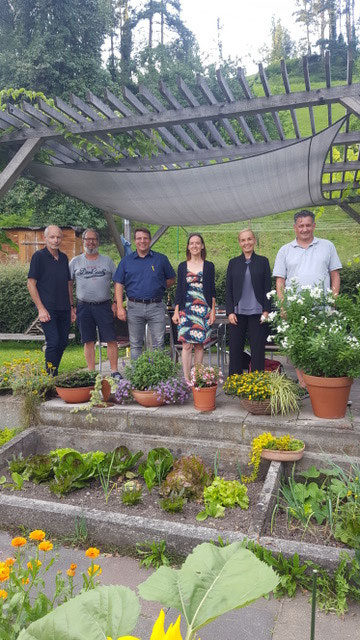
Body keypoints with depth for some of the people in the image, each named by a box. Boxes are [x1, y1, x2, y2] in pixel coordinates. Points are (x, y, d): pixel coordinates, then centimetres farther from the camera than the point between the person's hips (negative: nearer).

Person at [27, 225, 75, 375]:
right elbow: (31, 283, -7)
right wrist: (41, 308, -13)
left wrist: (71, 307, 15)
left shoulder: (64, 257, 13)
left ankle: (54, 373, 24)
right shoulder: (39, 256, -4)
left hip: (64, 309, 6)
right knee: (53, 342, -11)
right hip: (48, 309, -6)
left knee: (63, 343, 9)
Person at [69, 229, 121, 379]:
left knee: (111, 340, -5)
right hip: (83, 306, 1)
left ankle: (114, 371, 4)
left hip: (104, 306, 0)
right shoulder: (75, 262, 9)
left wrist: (116, 303, 0)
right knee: (88, 341, 4)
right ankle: (91, 372, 13)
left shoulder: (107, 261, 9)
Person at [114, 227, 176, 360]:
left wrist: (158, 288, 1)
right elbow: (119, 285, 5)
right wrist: (120, 307, -4)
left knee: (158, 344, 0)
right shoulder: (126, 260, 8)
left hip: (156, 307, -1)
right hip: (134, 308, 1)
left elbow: (171, 279, 16)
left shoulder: (161, 259, 8)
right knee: (135, 345, 8)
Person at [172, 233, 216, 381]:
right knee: (186, 345, -6)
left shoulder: (209, 266, 6)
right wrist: (176, 311, 3)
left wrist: (213, 311, 1)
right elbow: (179, 290, 8)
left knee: (199, 345, 4)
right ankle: (187, 380, -2)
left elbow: (212, 290, 7)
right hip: (186, 310, 0)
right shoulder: (182, 266, 8)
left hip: (203, 310, 0)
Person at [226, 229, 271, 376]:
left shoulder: (263, 261, 6)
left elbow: (267, 288, 3)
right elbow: (228, 289, 6)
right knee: (235, 348, 5)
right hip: (237, 313, 1)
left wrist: (266, 311, -6)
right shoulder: (233, 263, 9)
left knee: (257, 349, 2)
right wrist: (230, 312, -3)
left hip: (257, 313, -1)